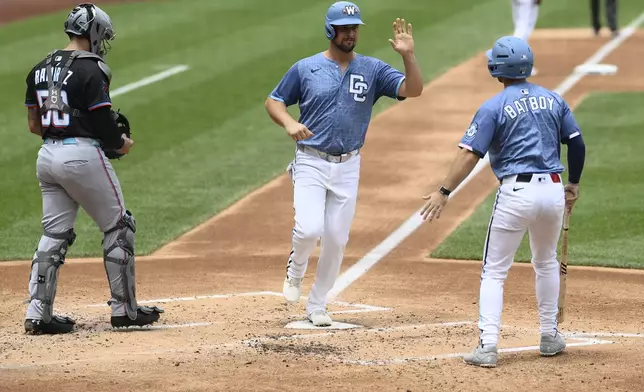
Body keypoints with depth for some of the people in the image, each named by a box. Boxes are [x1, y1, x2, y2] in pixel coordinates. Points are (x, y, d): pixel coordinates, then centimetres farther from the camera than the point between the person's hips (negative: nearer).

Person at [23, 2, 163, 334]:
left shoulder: (40, 70, 10)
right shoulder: (90, 70, -13)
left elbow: (34, 124, 12)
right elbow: (103, 124, -12)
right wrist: (122, 143, 7)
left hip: (47, 156, 7)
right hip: (83, 155, -7)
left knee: (54, 233, 11)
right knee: (118, 227, 6)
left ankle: (38, 313, 4)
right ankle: (124, 309, 9)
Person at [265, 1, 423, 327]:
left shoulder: (372, 70, 2)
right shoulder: (305, 68, -2)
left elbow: (413, 90, -7)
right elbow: (273, 101, 5)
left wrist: (408, 55, -23)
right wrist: (289, 123, -16)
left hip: (348, 166, 3)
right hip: (311, 163, -3)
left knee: (336, 239, 5)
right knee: (309, 229, -20)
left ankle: (317, 306, 20)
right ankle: (295, 272, 13)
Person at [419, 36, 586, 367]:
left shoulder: (494, 107, -7)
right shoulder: (553, 100, 8)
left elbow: (470, 154, -14)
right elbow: (577, 144, 9)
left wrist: (444, 192, -13)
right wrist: (573, 184, 22)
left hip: (516, 192, -5)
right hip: (553, 190, 5)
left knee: (494, 271, 2)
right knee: (546, 263, 26)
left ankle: (488, 346, -9)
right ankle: (550, 337, 29)